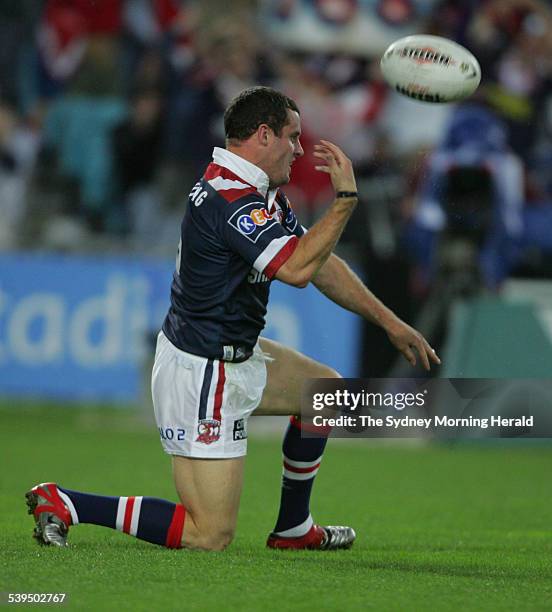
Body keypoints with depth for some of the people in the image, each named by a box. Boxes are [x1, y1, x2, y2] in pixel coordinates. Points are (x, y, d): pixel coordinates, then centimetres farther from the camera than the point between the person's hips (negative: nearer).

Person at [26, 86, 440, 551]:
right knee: (210, 536, -9)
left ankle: (293, 529, 32)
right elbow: (297, 268, -34)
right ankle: (63, 504, -5)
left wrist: (389, 322, 14)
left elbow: (321, 264, 15)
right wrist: (345, 198, -27)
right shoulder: (231, 200, -24)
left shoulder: (261, 194, 9)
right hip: (201, 372, -11)